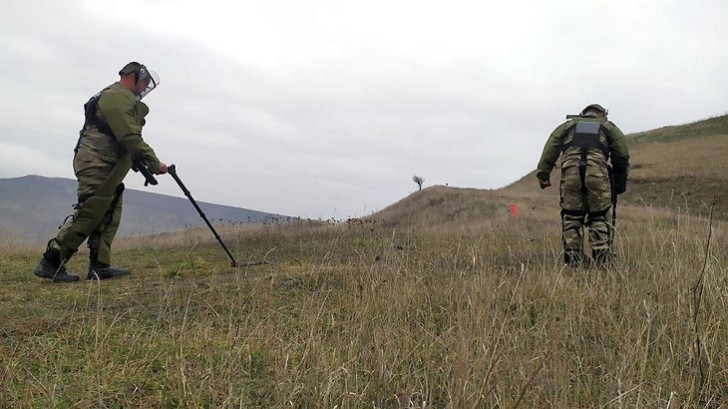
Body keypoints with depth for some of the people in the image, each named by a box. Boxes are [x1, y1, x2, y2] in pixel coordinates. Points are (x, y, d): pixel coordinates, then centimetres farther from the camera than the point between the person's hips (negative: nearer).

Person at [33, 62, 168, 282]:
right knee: (87, 215, -11)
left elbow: (126, 139, 22)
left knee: (109, 217, 8)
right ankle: (50, 263, -8)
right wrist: (155, 164, -12)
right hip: (96, 166, -11)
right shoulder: (118, 97, -11)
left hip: (106, 169, 11)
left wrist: (141, 164, 14)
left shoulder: (116, 96, 24)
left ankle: (99, 266, 7)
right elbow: (131, 139, -18)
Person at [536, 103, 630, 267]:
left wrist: (543, 174, 10)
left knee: (571, 217, 9)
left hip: (570, 171, 0)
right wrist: (620, 184, 26)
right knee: (598, 218, 11)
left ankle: (572, 262, 6)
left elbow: (551, 148, 14)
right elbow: (622, 157, 21)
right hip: (597, 172, 0)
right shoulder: (609, 127, 27)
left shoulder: (568, 125, 27)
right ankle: (602, 260, 5)